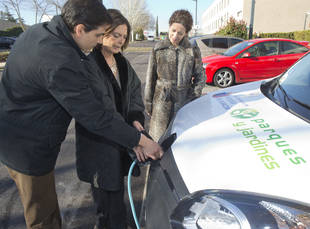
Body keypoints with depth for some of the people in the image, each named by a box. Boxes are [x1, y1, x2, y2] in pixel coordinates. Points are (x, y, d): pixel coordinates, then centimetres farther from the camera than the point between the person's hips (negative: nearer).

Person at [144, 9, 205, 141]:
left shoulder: (193, 50, 2)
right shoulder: (158, 49, 3)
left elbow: (200, 76, 9)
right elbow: (150, 78, 5)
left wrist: (195, 96, -2)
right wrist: (148, 103, 5)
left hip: (185, 101, 0)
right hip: (162, 101, 0)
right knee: (159, 137, 5)